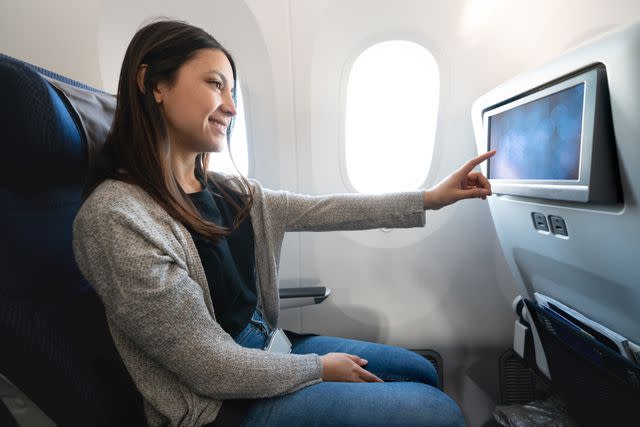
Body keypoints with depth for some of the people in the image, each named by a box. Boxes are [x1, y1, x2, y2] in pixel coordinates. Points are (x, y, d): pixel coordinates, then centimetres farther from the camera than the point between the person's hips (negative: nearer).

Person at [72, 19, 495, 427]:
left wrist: (429, 198, 1)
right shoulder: (114, 216, -25)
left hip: (266, 351, 7)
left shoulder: (227, 190, -1)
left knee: (423, 373, 15)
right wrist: (319, 367, -11)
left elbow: (321, 210, 0)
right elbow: (213, 368, -23)